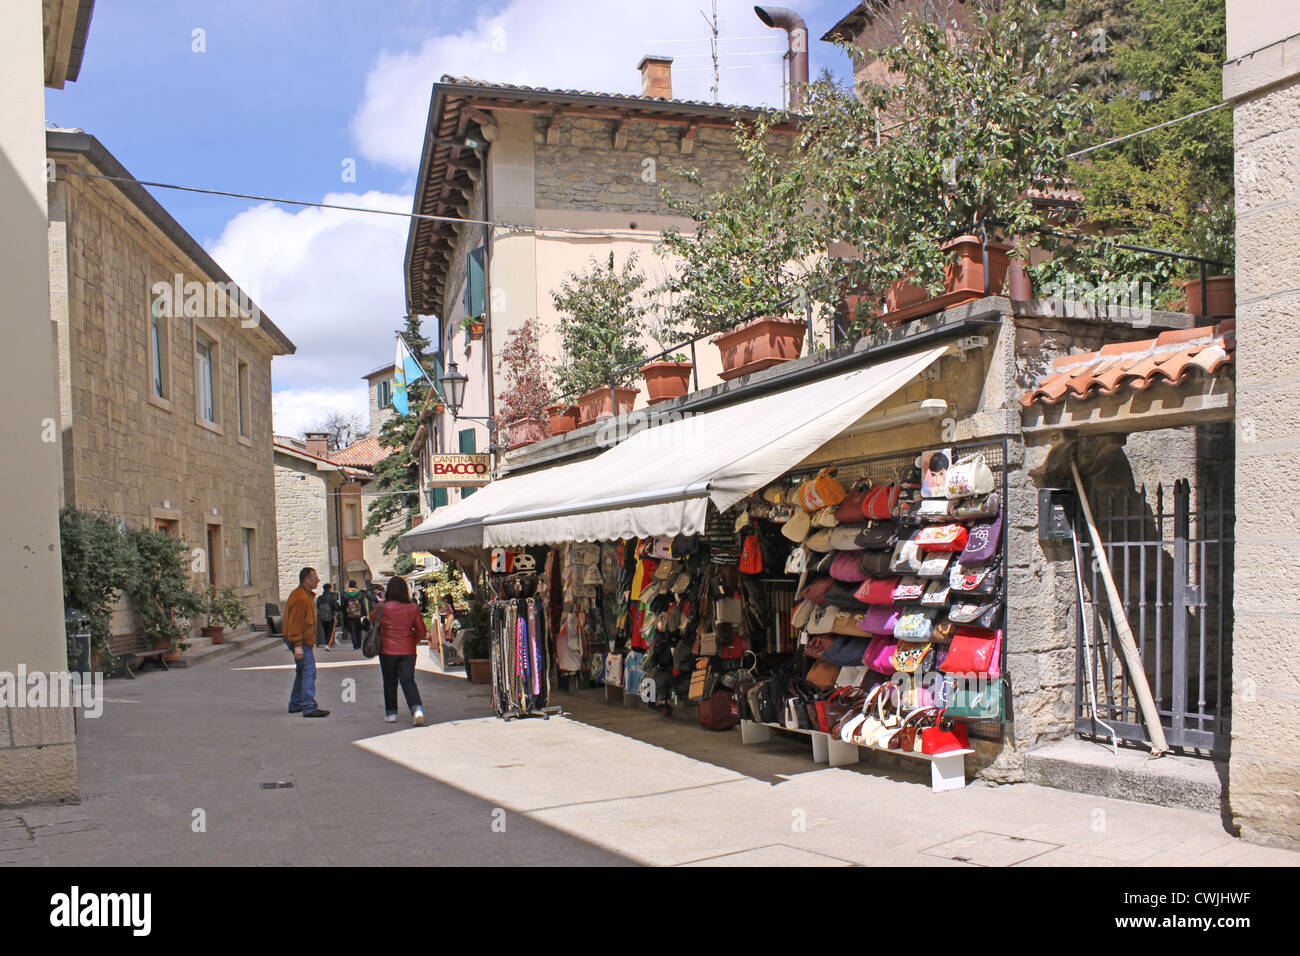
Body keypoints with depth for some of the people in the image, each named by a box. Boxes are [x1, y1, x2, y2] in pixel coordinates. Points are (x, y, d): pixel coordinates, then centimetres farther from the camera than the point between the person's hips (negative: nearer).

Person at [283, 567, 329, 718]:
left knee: (302, 672, 19)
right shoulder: (301, 598, -19)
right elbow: (295, 623, -24)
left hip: (305, 640, 11)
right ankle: (309, 708, -15)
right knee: (309, 672, -13)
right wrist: (297, 645, -27)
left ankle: (295, 704, 29)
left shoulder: (306, 595, 16)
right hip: (301, 641, -11)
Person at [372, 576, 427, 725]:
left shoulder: (383, 608, -9)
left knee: (389, 682, 13)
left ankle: (391, 713, 20)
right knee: (408, 681, 4)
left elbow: (373, 619, 12)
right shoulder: (413, 608, -4)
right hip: (408, 651, 1)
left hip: (387, 650, -1)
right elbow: (421, 631, 0)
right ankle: (417, 710, -14)